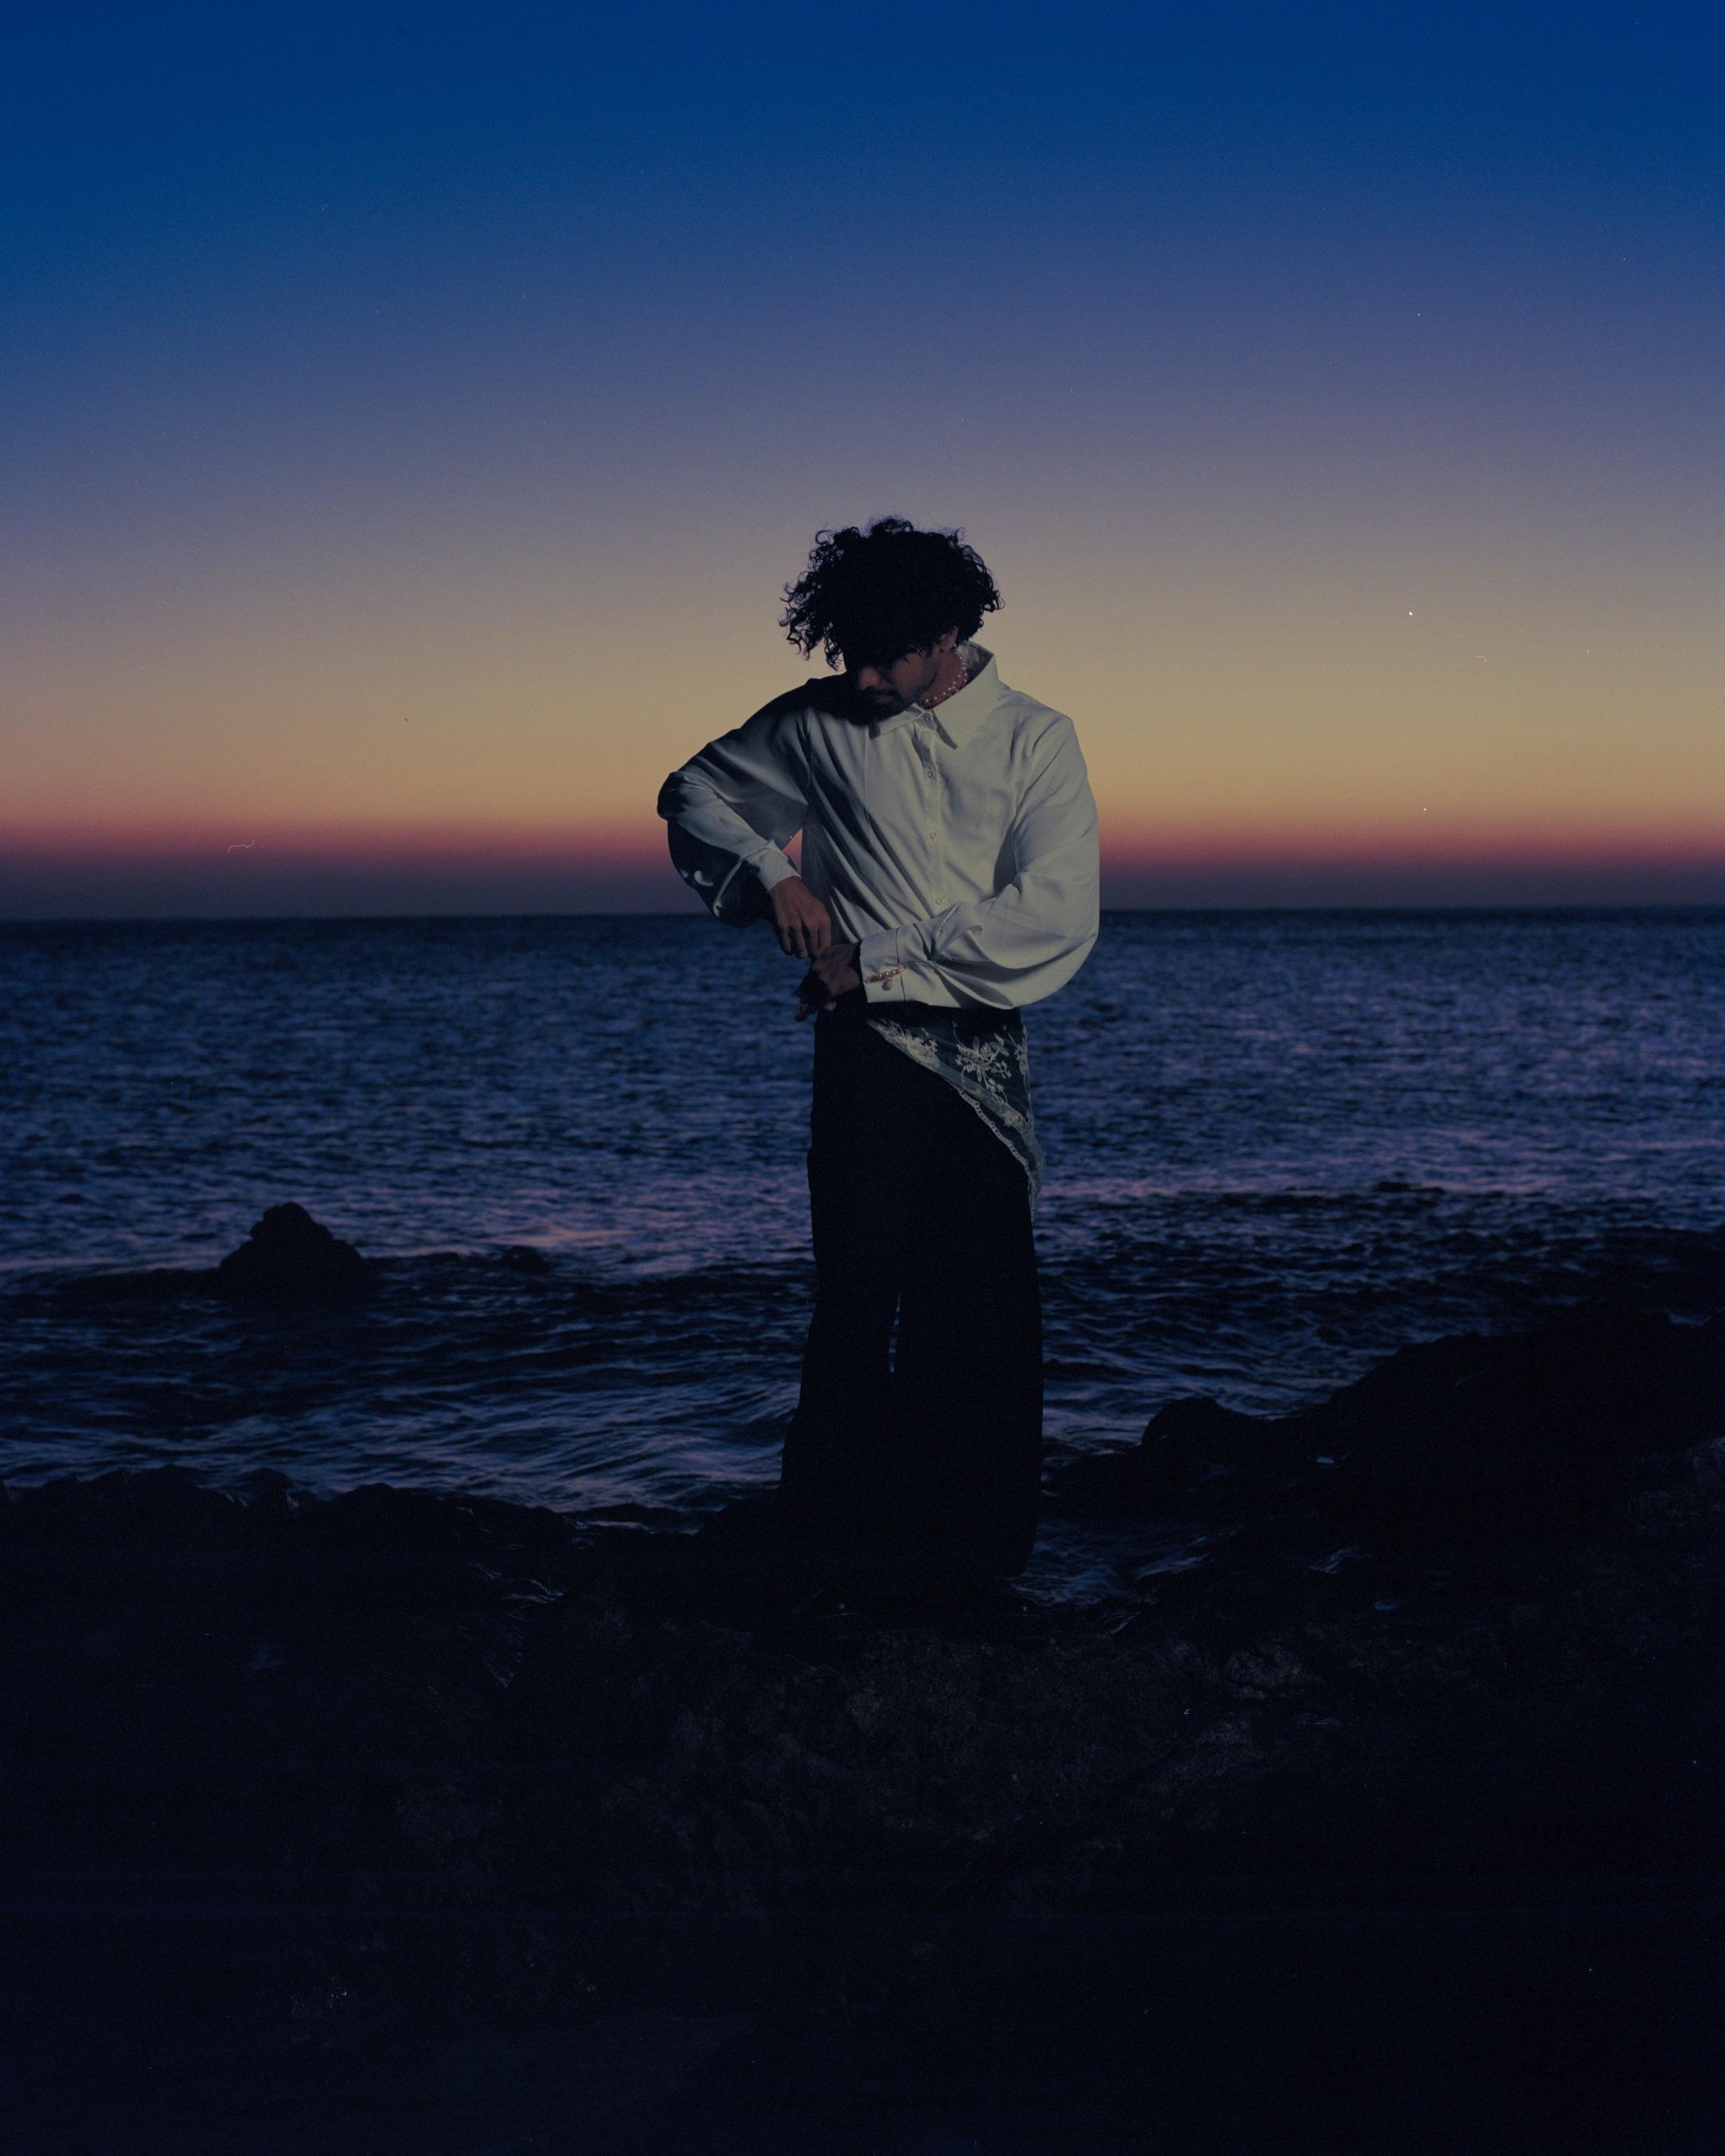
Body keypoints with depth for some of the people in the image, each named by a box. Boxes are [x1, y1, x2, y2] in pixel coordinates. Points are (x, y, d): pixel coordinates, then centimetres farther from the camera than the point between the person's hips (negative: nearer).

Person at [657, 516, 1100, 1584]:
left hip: (985, 1058, 0)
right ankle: (839, 1546, 2)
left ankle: (978, 1552, 12)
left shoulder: (1036, 740, 4)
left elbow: (1054, 920, -8)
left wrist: (881, 958, -9)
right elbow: (695, 792, 21)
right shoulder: (821, 723, 8)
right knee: (860, 1289, -5)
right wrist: (769, 873, 2)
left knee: (984, 1310, 3)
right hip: (868, 1052, 0)